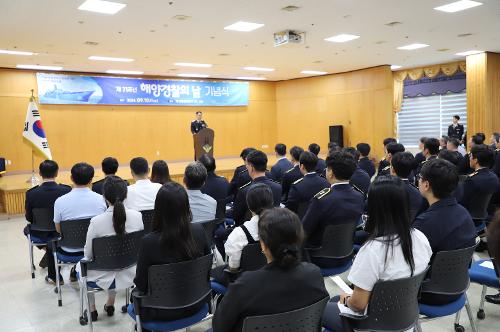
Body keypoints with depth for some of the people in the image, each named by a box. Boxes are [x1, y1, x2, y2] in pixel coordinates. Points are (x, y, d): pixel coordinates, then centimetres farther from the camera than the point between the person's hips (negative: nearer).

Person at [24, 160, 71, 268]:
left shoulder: (31, 193, -20)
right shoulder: (67, 190, -21)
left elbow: (29, 218, -8)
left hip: (40, 235, 0)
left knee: (27, 229, 35)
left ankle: (47, 248, 23)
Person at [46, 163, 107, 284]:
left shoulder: (60, 201, -17)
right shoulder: (100, 199, -13)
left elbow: (58, 229, -3)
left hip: (69, 252, -1)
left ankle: (54, 277, 44)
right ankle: (76, 272, 47)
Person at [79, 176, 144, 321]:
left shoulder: (96, 221, -25)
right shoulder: (137, 216, -15)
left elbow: (88, 254, -12)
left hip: (104, 278, -3)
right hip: (129, 274, 3)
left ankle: (92, 309, 41)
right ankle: (110, 304, 51)